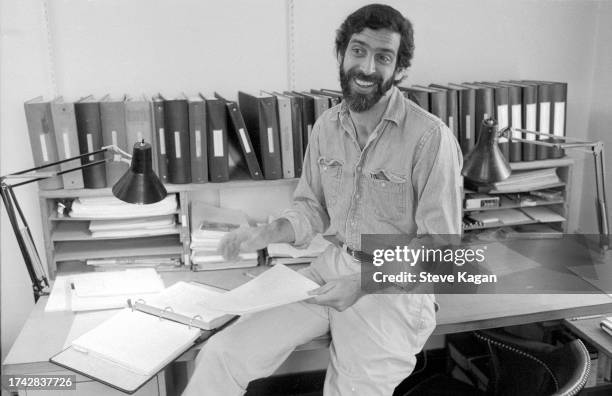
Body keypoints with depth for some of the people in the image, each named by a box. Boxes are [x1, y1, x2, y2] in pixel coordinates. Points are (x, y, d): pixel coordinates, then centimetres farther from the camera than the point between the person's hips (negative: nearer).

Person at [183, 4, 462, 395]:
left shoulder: (431, 138, -16)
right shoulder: (327, 126, 4)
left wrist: (364, 283, -20)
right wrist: (265, 234, -6)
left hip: (396, 283, -4)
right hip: (333, 266, 5)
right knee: (220, 356, -8)